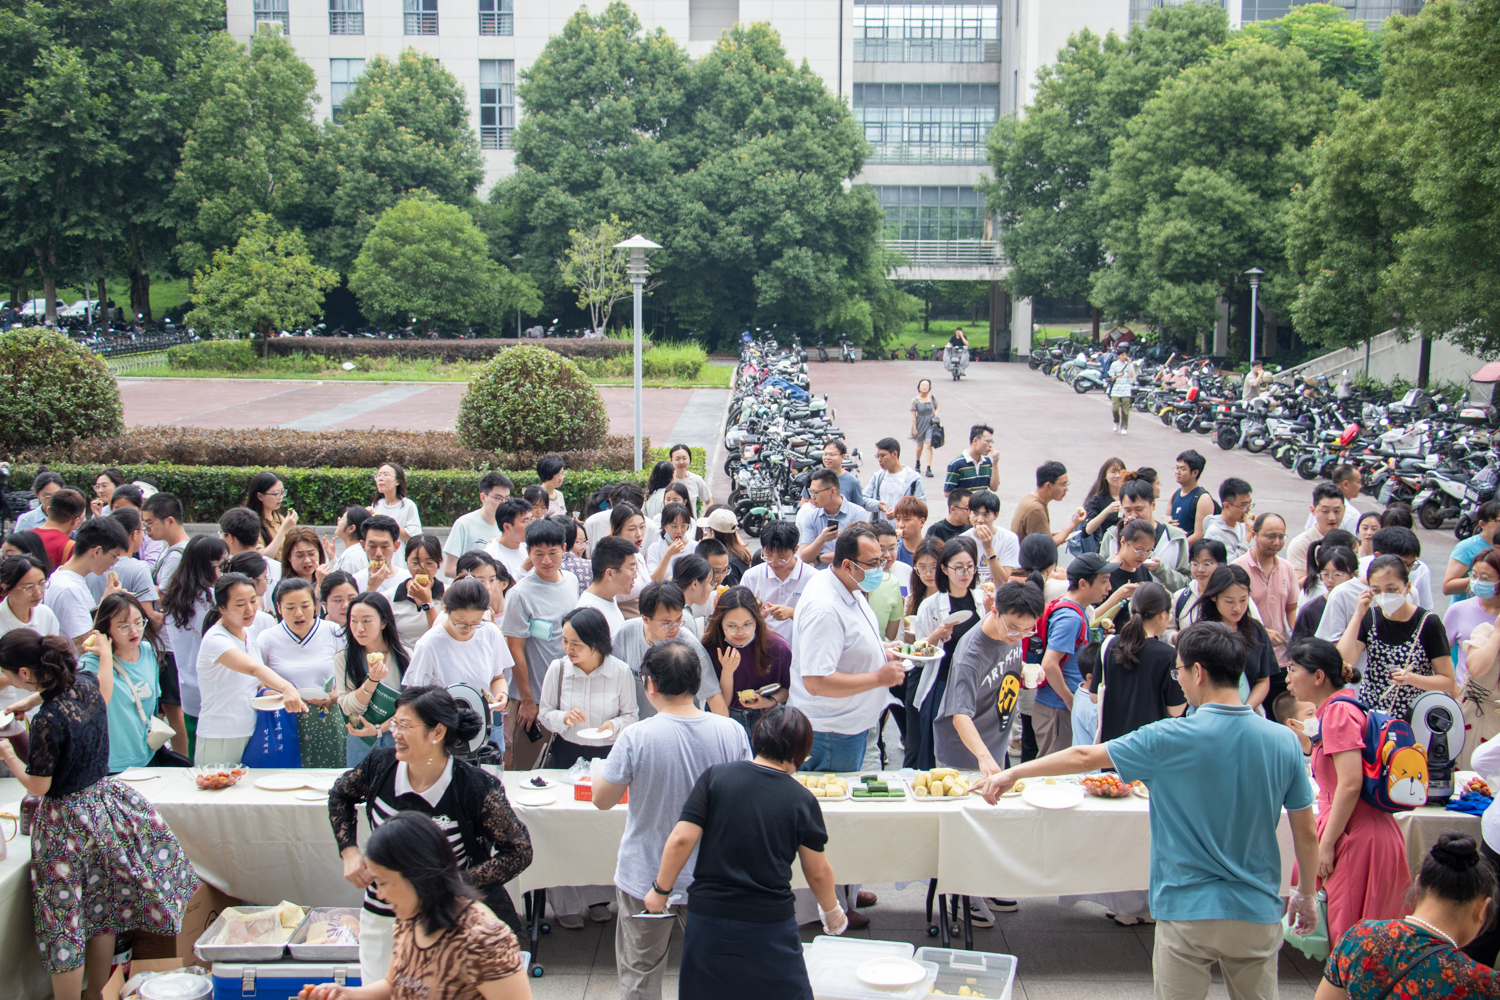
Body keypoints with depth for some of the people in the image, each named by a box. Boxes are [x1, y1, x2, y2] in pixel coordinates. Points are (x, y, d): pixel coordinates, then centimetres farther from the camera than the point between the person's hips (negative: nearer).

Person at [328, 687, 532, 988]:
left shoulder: (476, 788, -21)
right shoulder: (380, 764, -9)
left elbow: (519, 852, -16)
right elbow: (340, 795, 14)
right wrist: (349, 851, 1)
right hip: (382, 916, 4)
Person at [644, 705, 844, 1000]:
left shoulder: (715, 777, -4)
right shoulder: (802, 800, -4)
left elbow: (682, 839, -10)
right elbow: (818, 871, 4)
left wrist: (660, 889, 3)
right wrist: (832, 911, 22)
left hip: (708, 919, 1)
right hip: (771, 926, -1)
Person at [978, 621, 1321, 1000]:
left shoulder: (1169, 740, -14)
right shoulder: (1284, 742, -6)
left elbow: (1084, 757, -5)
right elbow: (1307, 834, 2)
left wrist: (1013, 772, 6)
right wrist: (1306, 895, 18)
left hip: (1188, 912, -3)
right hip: (1257, 913, 3)